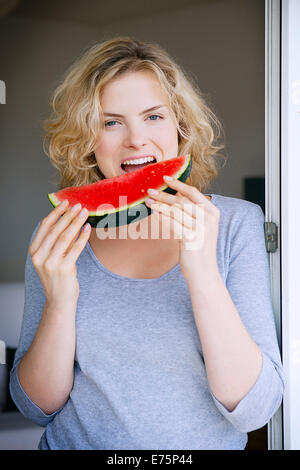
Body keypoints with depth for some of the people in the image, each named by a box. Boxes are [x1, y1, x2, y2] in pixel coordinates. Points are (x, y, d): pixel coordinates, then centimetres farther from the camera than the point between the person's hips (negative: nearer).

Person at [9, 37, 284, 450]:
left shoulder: (236, 223, -6)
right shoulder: (58, 236, -1)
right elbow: (38, 407, -2)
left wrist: (203, 274, -23)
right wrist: (59, 302, -17)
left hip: (205, 446, 0)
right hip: (74, 444, 1)